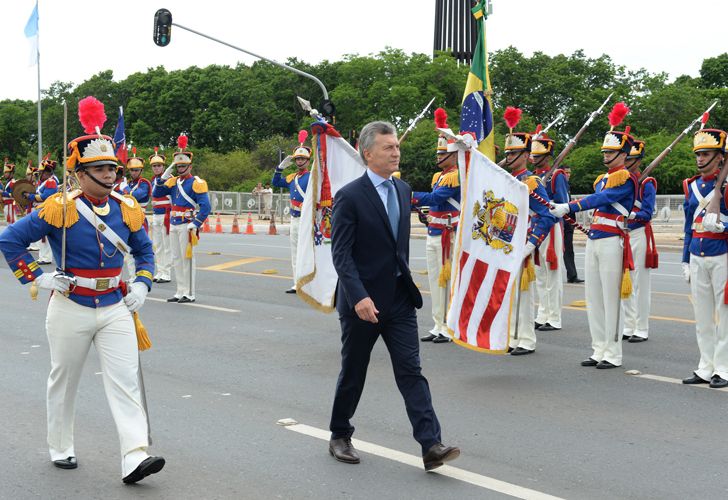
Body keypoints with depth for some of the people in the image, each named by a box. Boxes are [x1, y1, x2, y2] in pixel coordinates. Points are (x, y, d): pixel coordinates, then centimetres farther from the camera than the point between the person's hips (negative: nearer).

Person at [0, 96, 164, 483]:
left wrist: (142, 283, 0)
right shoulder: (59, 209, -13)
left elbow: (144, 251, 16)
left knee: (126, 381, -6)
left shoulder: (126, 208, 0)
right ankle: (59, 448, 33)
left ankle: (134, 458, -9)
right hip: (70, 309, -3)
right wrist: (37, 277, -12)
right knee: (63, 382, 13)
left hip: (115, 308, 3)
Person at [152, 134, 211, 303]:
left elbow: (205, 207, -14)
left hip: (187, 226, -7)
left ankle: (189, 294, 4)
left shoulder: (197, 183, -8)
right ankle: (180, 292, 18)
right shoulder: (173, 181, 12)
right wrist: (163, 178, -3)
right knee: (176, 259, 10)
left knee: (187, 258, -2)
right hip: (173, 225, 7)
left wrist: (196, 224, -20)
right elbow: (156, 194, 9)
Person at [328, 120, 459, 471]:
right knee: (353, 373, 10)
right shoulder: (350, 197, -13)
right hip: (363, 301, -5)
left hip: (400, 298, 5)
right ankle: (340, 436, 29)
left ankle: (431, 445, -5)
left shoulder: (403, 189, 8)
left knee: (411, 371, -2)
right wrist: (358, 297, -27)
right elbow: (341, 254, -17)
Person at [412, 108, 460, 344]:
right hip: (433, 235, 9)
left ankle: (451, 329, 4)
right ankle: (438, 327, 18)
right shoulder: (438, 176, 16)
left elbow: (435, 197, -22)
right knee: (435, 282, 11)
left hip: (449, 236, -9)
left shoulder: (456, 176, -13)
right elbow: (433, 201, 13)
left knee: (449, 281, -3)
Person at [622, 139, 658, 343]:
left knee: (640, 284, -1)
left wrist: (629, 214, -29)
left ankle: (641, 330, 5)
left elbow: (647, 214, -13)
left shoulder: (647, 183, -6)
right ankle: (628, 327, 18)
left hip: (639, 235, -6)